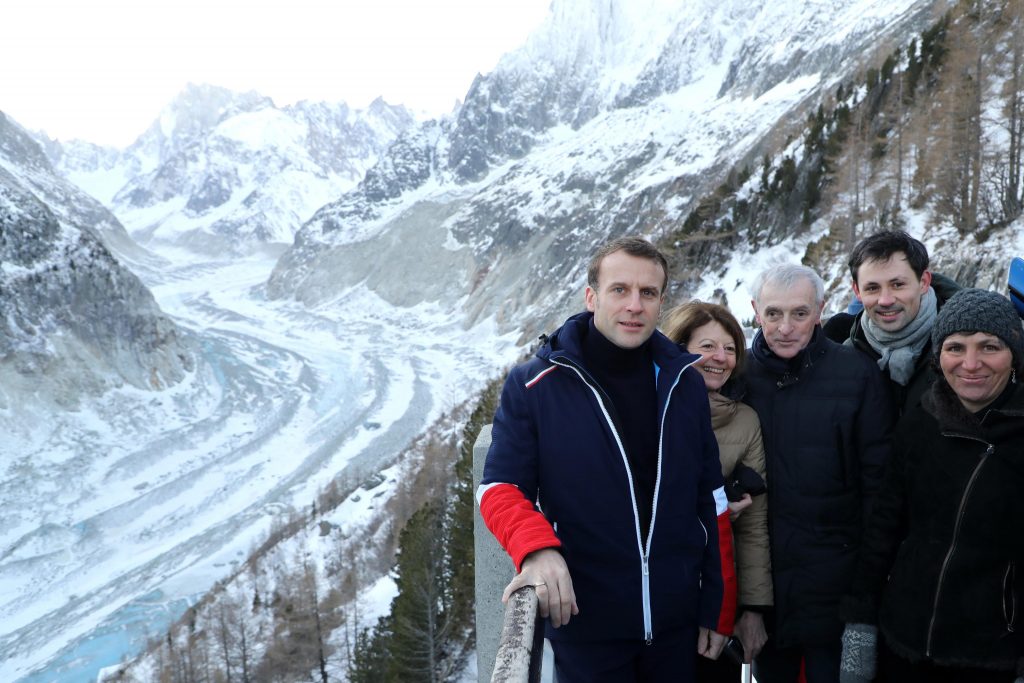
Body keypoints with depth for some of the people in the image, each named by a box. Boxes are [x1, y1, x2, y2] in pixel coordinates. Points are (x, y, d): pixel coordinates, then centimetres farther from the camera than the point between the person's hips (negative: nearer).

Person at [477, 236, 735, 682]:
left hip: (676, 622, 3)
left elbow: (710, 503, 5)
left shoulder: (683, 383, 1)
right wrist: (537, 547, -28)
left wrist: (717, 612, 6)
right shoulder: (533, 386, -9)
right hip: (584, 622, -3)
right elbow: (501, 488, -8)